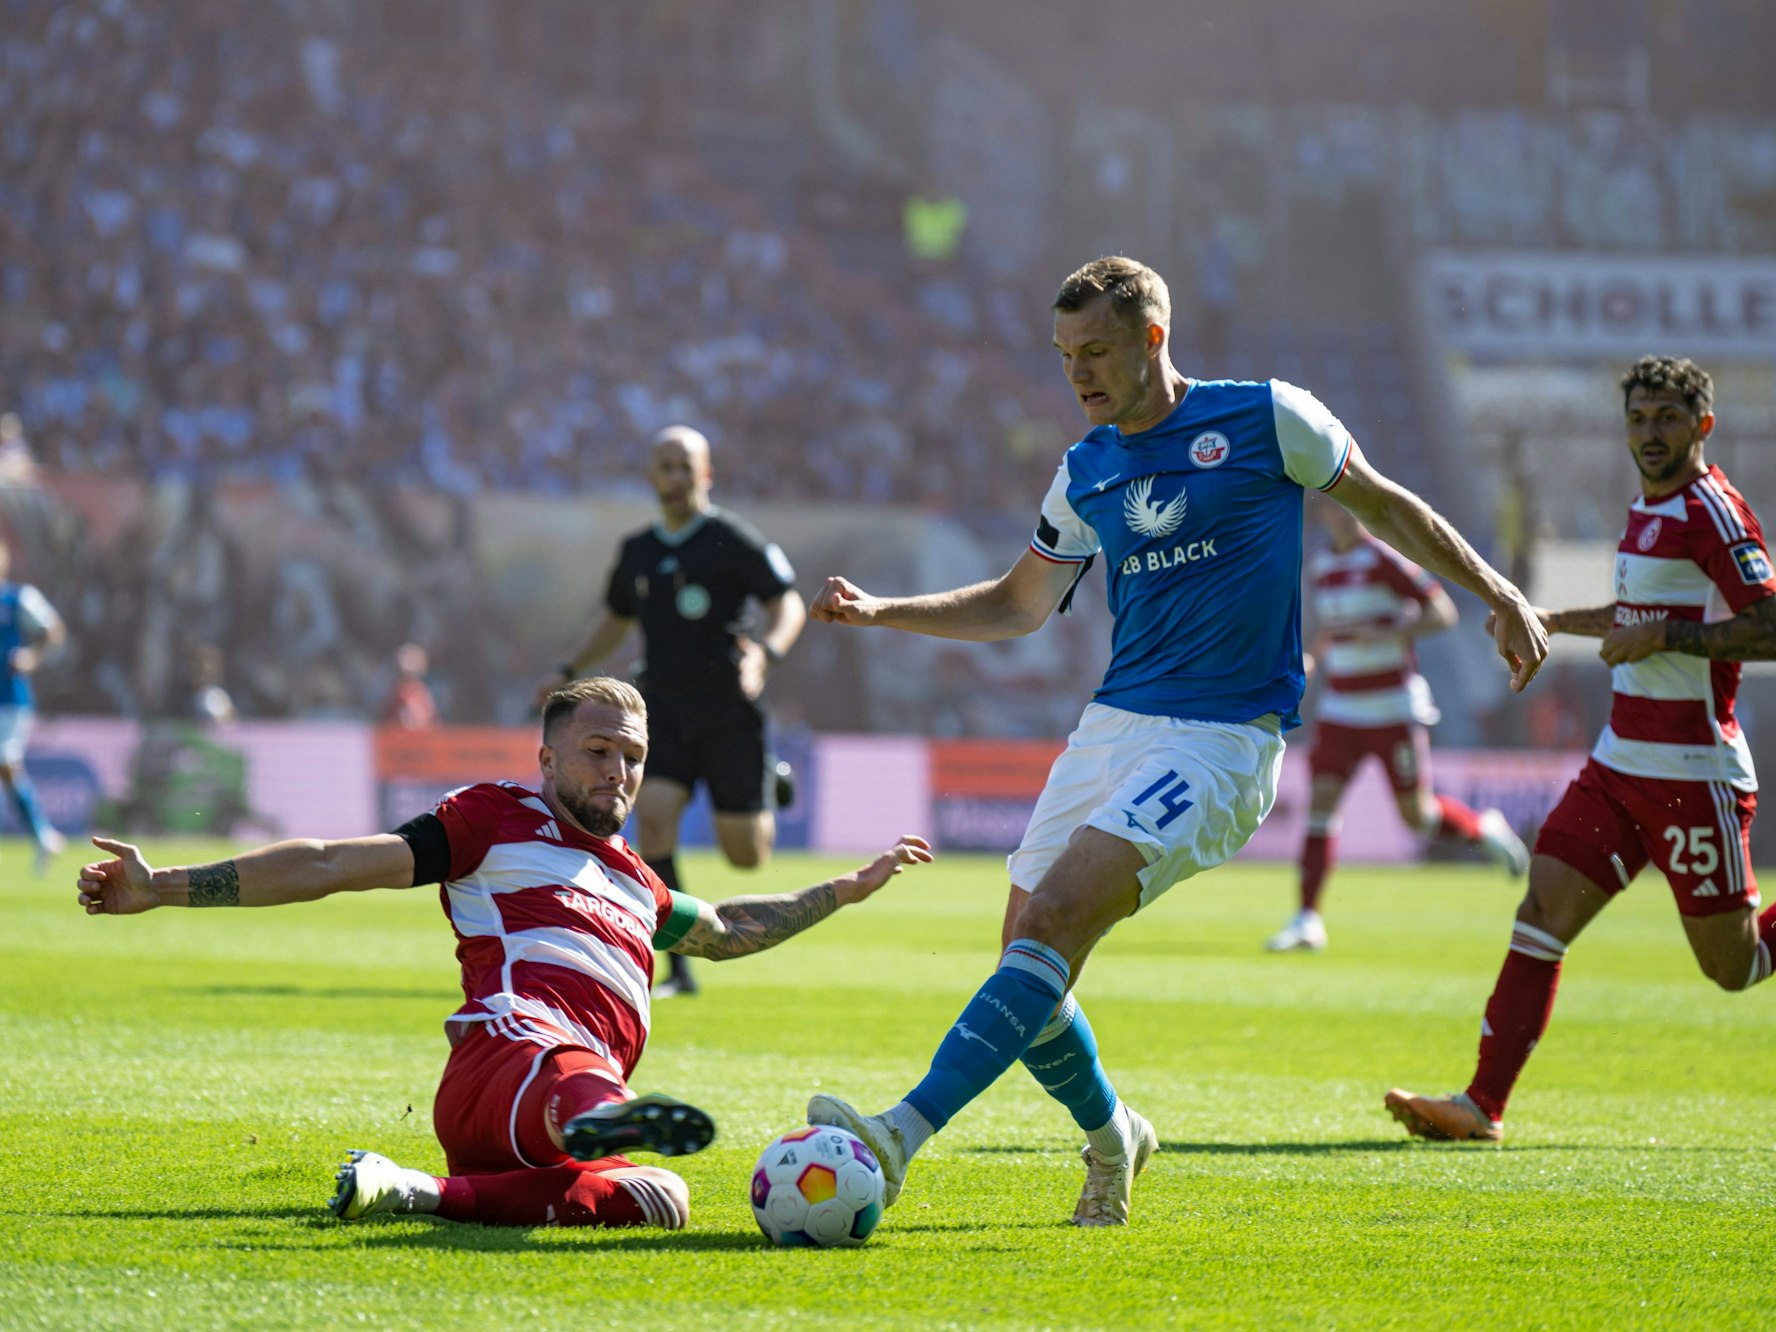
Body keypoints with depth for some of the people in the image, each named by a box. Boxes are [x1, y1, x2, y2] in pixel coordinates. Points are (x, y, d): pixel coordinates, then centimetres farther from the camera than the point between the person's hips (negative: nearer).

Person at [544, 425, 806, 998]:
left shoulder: (732, 539, -5)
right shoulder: (638, 551, 11)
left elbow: (789, 605, -9)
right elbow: (616, 621, 27)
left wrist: (764, 654, -28)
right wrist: (569, 671, 15)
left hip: (728, 711, -4)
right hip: (664, 709, 4)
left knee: (746, 854, 0)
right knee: (653, 816, -18)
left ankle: (770, 780, 38)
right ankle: (680, 970, -12)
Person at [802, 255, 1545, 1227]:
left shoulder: (1265, 419, -2)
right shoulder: (1086, 471, 13)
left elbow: (1381, 506, 11)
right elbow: (1020, 604, 24)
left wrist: (1498, 594, 9)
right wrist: (881, 612, 13)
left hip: (1223, 736, -6)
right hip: (1112, 725, 6)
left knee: (1054, 919, -23)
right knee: (1030, 964, 0)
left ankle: (900, 1137, -33)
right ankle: (1111, 1142, 28)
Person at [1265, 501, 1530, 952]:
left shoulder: (1385, 561, -11)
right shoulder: (1321, 568, 9)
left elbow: (1444, 612, -12)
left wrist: (1389, 633, -24)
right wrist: (1315, 657, 8)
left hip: (1394, 709, -5)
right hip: (1341, 709, 5)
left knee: (1417, 815, 1)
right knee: (1321, 800, -9)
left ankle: (1485, 830, 32)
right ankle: (1308, 919, -9)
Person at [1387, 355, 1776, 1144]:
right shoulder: (1646, 510, 14)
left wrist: (1666, 638, -25)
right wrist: (1553, 623, 28)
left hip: (1694, 776, -8)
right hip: (1619, 766, 8)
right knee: (1541, 915, -5)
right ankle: (1483, 1105, -7)